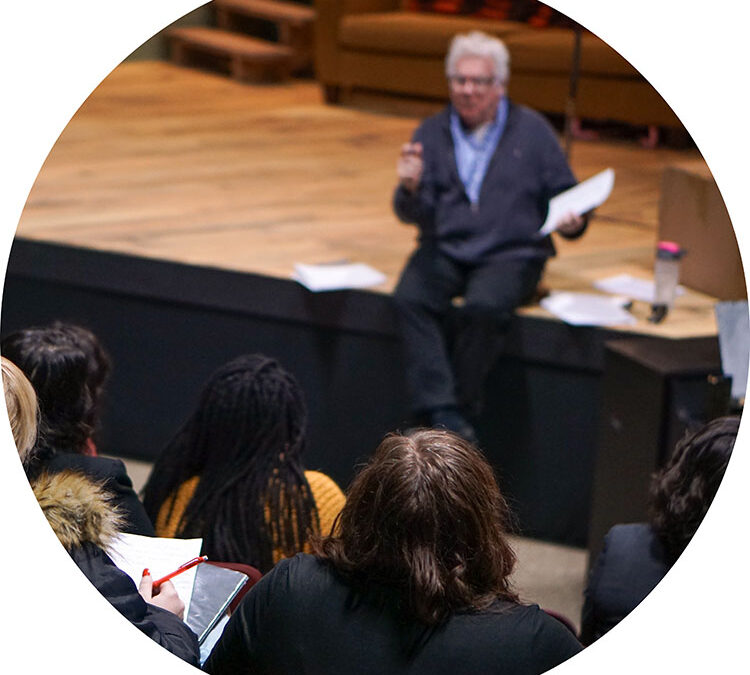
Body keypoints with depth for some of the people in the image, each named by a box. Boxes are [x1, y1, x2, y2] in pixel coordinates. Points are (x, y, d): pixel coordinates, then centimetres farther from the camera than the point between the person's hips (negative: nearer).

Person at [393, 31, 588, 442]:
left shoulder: (531, 131, 7)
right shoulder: (432, 133, 11)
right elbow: (413, 216, 5)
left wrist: (572, 222, -13)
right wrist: (409, 188, -18)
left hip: (511, 253, -2)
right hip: (444, 251, 2)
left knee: (484, 307, -34)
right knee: (410, 298, -28)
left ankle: (458, 408, -18)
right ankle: (442, 412, -31)